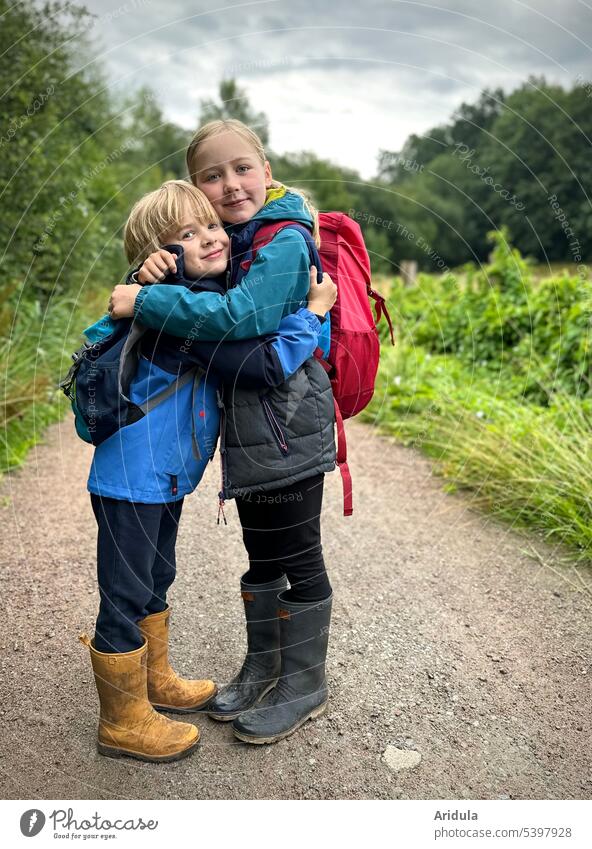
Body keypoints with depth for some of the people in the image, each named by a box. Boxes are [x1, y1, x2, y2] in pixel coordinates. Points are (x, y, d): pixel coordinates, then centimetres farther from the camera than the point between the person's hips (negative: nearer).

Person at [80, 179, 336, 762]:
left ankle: (154, 680, 44)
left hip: (164, 475, 10)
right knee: (126, 596, 5)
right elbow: (262, 368, -27)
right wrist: (312, 315, -16)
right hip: (133, 476, -10)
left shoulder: (207, 298, 7)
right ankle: (123, 722, 23)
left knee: (155, 581, 24)